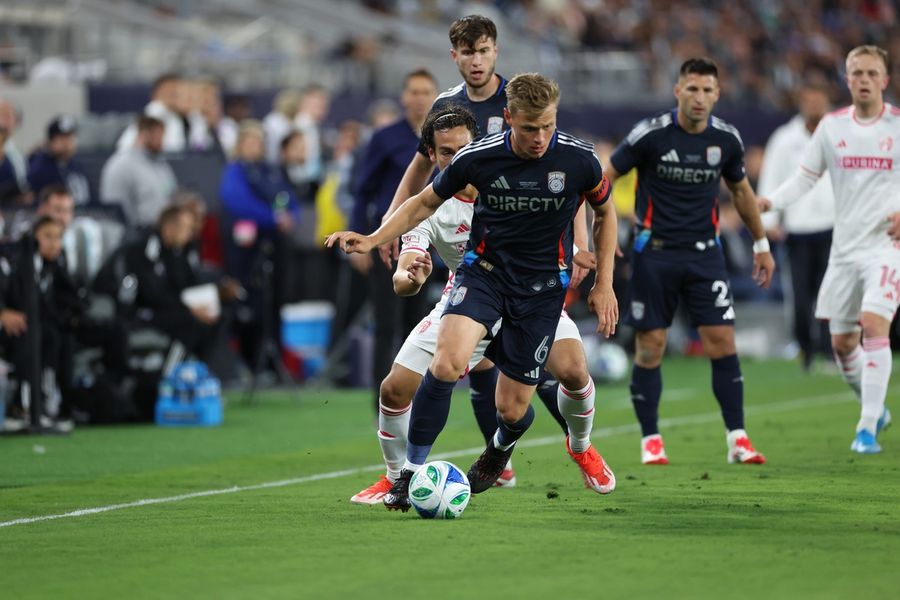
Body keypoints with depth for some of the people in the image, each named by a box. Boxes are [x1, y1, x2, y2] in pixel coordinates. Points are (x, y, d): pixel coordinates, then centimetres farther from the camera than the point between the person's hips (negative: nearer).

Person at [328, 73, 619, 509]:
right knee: (448, 361, -29)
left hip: (543, 285, 0)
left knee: (512, 409, 2)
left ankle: (502, 446, 42)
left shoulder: (579, 160, -12)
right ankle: (411, 472, -16)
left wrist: (604, 285, 5)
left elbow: (604, 213, 8)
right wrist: (373, 239, -8)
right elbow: (426, 202, 5)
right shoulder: (477, 157, -12)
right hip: (484, 270, 0)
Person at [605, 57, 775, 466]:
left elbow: (741, 190, 18)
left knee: (722, 341, -5)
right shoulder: (651, 134, -11)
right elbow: (604, 179, -3)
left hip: (704, 252, 2)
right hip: (654, 252, -2)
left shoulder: (726, 139, 0)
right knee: (650, 348, -1)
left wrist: (761, 244, 22)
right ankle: (651, 441, 10)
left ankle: (737, 440, 0)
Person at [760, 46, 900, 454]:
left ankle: (867, 428, -18)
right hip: (845, 247, 4)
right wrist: (771, 201, -7)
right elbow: (806, 176, 10)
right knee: (842, 342, 6)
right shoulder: (832, 126, 5)